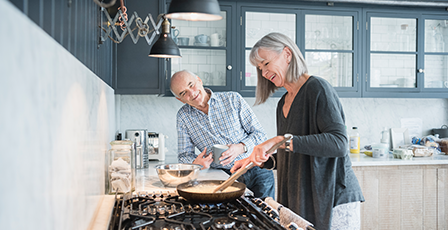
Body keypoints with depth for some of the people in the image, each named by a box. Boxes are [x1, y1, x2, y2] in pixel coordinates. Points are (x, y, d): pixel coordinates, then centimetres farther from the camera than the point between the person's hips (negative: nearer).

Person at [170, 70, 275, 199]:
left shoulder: (233, 99, -1)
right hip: (224, 174, 1)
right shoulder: (183, 116, 3)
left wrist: (241, 147, -19)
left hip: (256, 168, -1)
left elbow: (260, 134, 1)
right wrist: (196, 163, -15)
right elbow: (184, 155, 8)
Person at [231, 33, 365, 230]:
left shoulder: (316, 88, -12)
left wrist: (283, 140, -29)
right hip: (299, 200, 7)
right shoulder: (283, 104, 12)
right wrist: (261, 160, 6)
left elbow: (338, 143, -23)